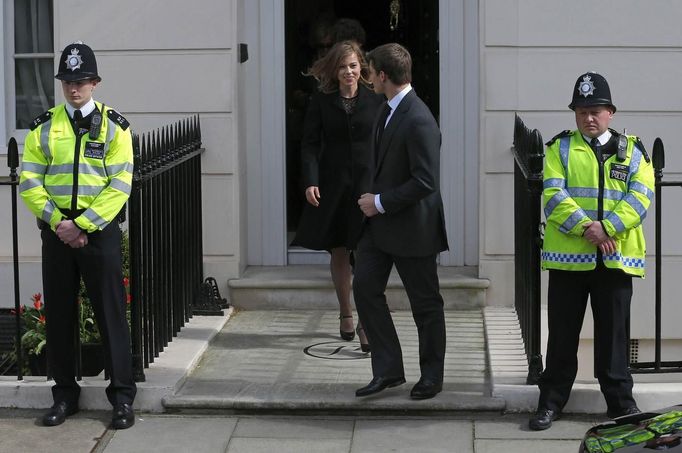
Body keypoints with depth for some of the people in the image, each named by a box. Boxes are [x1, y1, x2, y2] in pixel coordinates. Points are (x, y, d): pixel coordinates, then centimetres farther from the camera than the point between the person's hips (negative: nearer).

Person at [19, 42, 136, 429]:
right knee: (59, 316, 8)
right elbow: (29, 182, 2)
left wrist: (82, 224, -15)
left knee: (112, 313, -1)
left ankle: (123, 396, 7)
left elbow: (120, 185, -8)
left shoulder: (114, 125, 0)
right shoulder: (44, 127, 7)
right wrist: (59, 222, -11)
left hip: (100, 231, -3)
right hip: (56, 233, 3)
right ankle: (65, 395, 20)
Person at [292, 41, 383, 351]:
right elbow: (310, 144, 1)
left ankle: (366, 322, -8)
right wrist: (310, 181, -11)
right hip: (333, 185, 1)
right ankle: (345, 315, 26)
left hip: (368, 183, -1)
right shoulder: (322, 101, 3)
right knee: (339, 253, 11)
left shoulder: (375, 100, 2)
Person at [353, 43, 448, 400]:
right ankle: (388, 369, 14)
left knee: (425, 303, 6)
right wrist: (373, 200, 7)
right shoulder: (388, 111, 9)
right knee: (365, 288, 5)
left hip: (411, 226, -9)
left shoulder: (418, 121, -22)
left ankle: (431, 376, 20)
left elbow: (425, 182, -25)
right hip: (380, 222, 9)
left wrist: (381, 202, -18)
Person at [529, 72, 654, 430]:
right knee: (562, 334, 6)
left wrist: (606, 228, -17)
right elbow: (553, 194, -6)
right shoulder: (560, 148, 7)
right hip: (568, 256, 0)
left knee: (613, 333, 8)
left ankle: (620, 401, 19)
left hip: (615, 259, 1)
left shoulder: (632, 151, 9)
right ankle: (551, 401, 15)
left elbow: (640, 196, -4)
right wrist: (585, 227, -19)